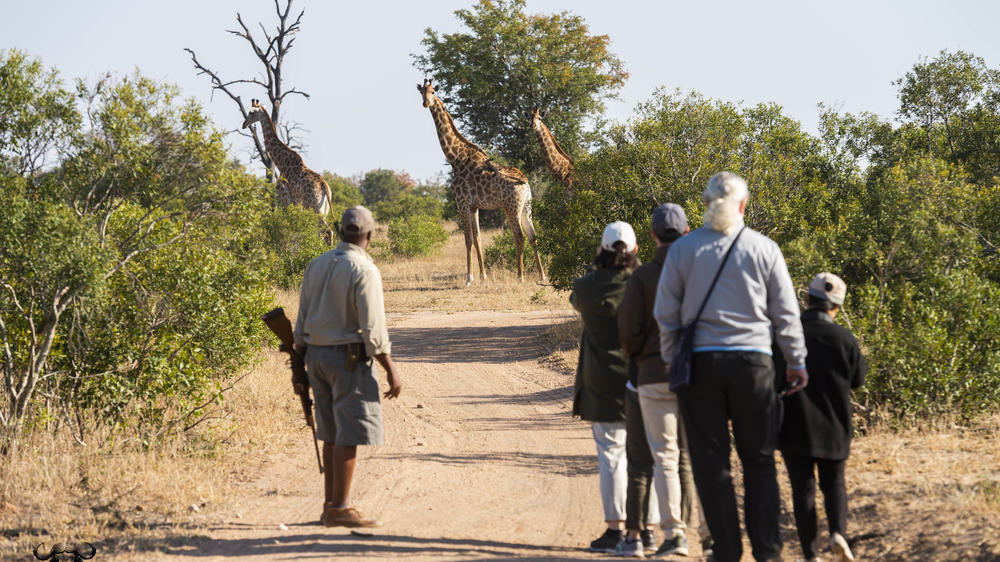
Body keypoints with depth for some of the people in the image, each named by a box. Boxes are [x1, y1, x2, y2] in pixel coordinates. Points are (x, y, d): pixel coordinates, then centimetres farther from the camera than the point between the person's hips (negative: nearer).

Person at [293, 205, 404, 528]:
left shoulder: (316, 266, 9)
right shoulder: (364, 271, -14)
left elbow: (302, 323, 12)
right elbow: (373, 329, -17)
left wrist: (301, 361, 20)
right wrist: (392, 371, -11)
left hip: (317, 356, 8)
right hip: (348, 358, -8)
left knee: (332, 435, 14)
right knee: (350, 435, -5)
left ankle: (331, 505, 17)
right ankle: (340, 509, -6)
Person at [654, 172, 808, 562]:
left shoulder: (683, 249, 0)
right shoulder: (764, 249, 0)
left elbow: (666, 314, 3)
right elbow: (786, 313, 4)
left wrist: (671, 359, 15)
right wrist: (797, 362, 13)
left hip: (700, 362, 0)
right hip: (752, 361, 0)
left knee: (711, 461, 6)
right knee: (759, 459, 9)